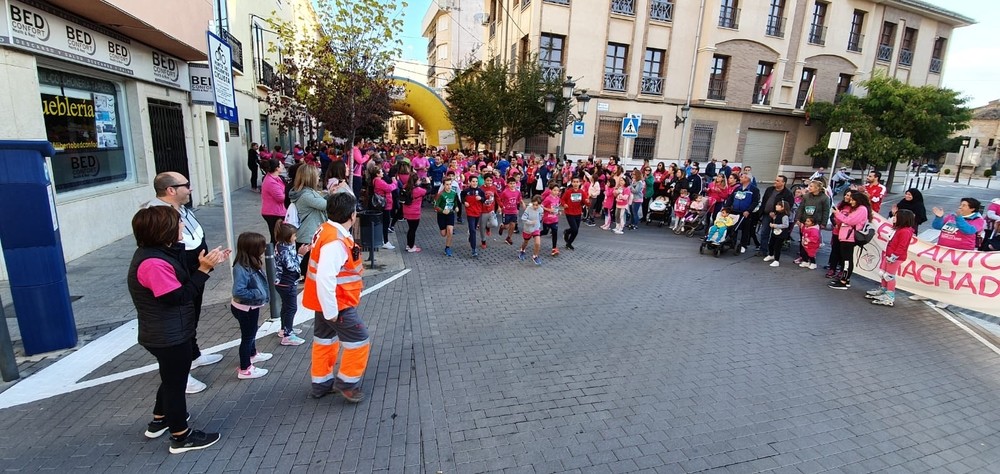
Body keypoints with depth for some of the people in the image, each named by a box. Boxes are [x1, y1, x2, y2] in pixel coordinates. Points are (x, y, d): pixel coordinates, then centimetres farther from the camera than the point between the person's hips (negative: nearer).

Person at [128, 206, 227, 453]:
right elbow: (178, 296, -27)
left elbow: (182, 281, 8)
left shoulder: (157, 253, 3)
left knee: (171, 379, 28)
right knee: (175, 382, 6)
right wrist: (203, 269, -25)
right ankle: (181, 436, 23)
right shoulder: (153, 263, -29)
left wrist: (206, 265, -1)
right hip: (169, 337, -10)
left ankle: (159, 421, 48)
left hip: (170, 333, 10)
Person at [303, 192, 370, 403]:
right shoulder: (336, 242, -29)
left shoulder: (327, 231, 3)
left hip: (326, 301, 10)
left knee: (325, 339, 21)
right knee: (359, 340, 1)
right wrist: (332, 311, -25)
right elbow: (325, 279, -33)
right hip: (336, 304, -10)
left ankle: (321, 383, 36)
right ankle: (347, 383, 17)